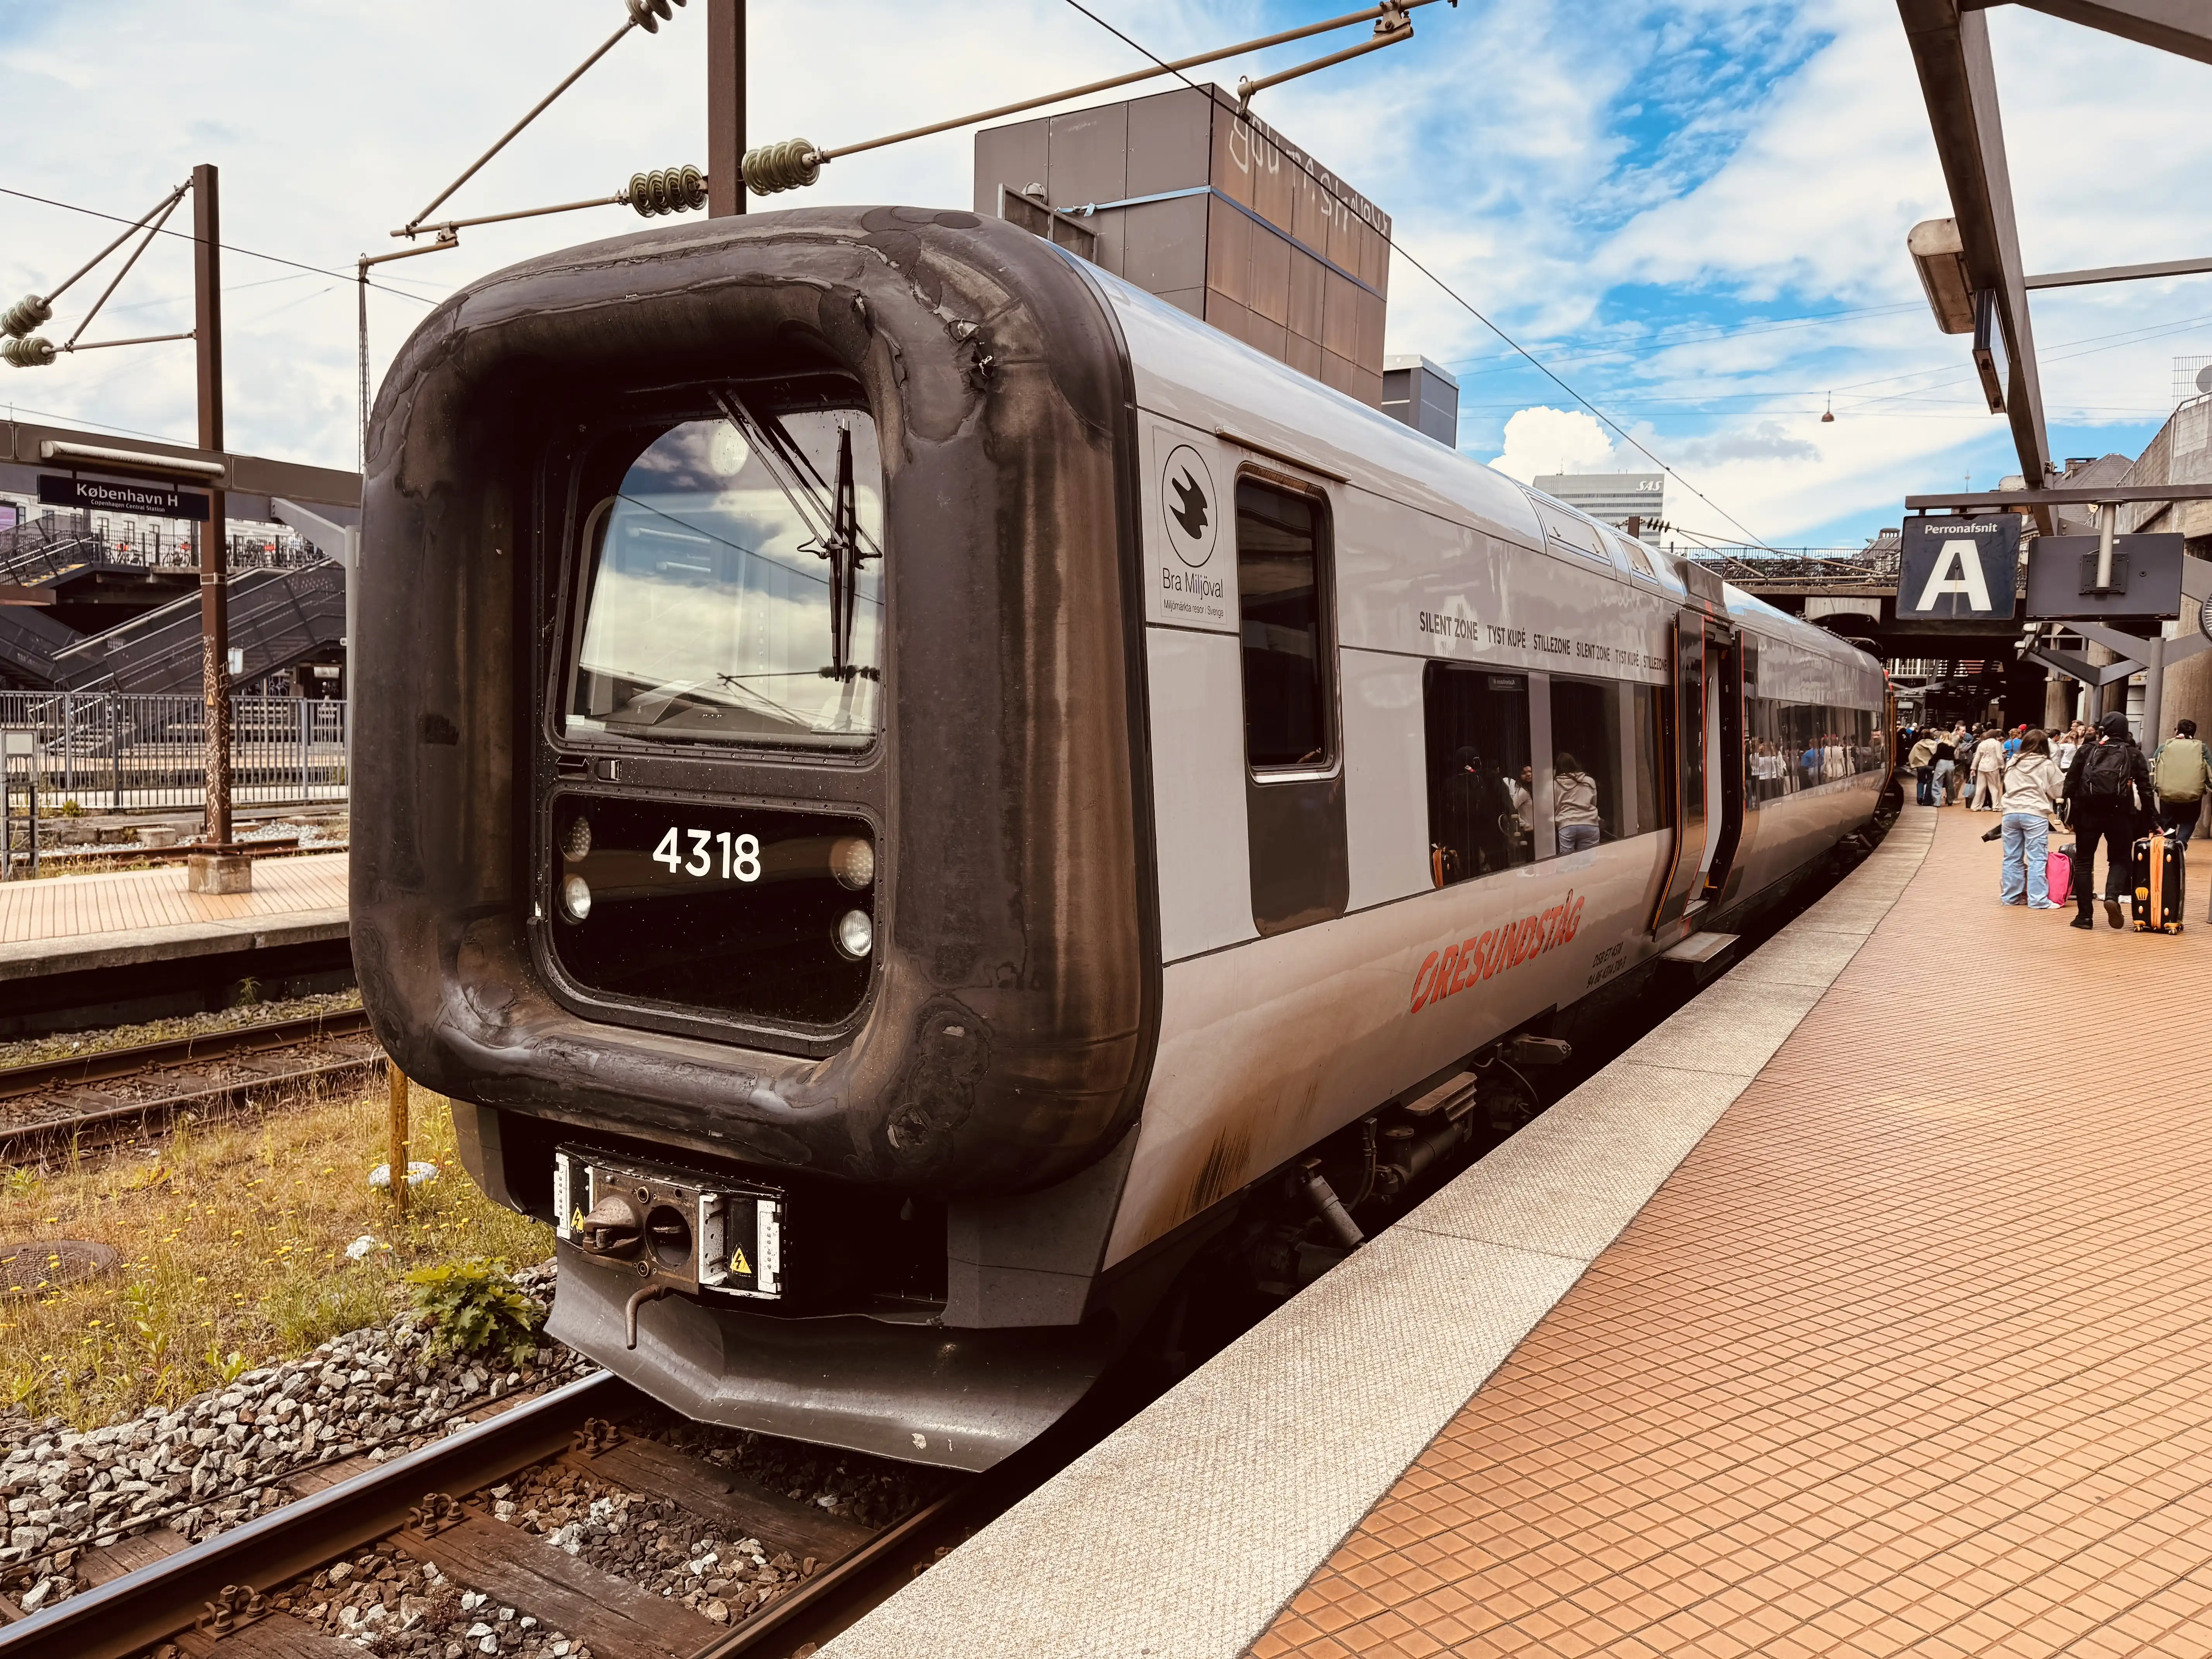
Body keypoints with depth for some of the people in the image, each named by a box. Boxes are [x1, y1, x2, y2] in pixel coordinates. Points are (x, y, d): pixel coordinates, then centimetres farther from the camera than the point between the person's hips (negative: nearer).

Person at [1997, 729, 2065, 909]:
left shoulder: (2011, 763, 10)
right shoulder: (2046, 765, -3)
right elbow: (2060, 789, 4)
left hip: (2011, 812, 5)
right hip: (2035, 814, -5)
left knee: (2013, 857, 10)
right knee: (2037, 858, -4)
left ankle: (2011, 896, 15)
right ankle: (2038, 900, -6)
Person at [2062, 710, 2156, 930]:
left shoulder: (2087, 750, 6)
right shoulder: (2134, 754, 7)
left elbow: (2071, 783, 2)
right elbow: (2145, 789, 3)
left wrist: (2070, 813, 5)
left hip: (2088, 812, 0)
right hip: (2120, 814, 0)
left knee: (2084, 862, 8)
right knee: (2119, 860, 14)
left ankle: (2084, 915, 3)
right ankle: (2112, 896, -15)